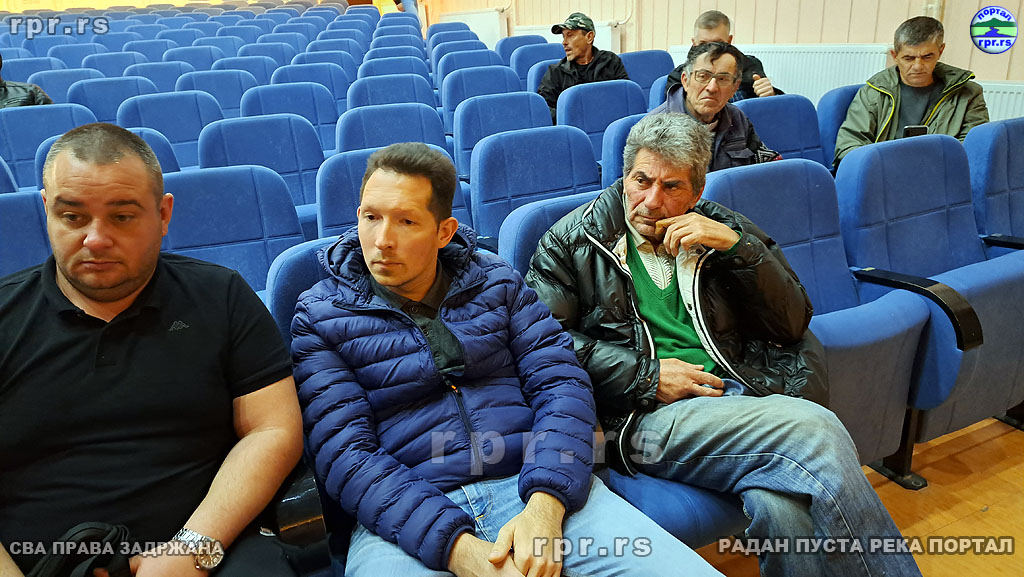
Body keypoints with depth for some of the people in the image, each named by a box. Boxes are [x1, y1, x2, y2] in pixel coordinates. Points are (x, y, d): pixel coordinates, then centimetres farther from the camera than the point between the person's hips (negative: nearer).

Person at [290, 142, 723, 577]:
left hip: (535, 486, 1)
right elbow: (345, 455, -6)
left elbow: (560, 381, 2)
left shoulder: (494, 280, 10)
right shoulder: (318, 319, 3)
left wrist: (545, 505, -14)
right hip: (407, 520, 0)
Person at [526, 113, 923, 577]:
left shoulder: (724, 230, 18)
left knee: (781, 506, -32)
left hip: (745, 393, 3)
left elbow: (793, 324, 11)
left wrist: (736, 246, -2)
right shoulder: (574, 239, 10)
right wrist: (645, 374, -8)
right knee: (813, 429, -26)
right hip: (646, 415, -3)